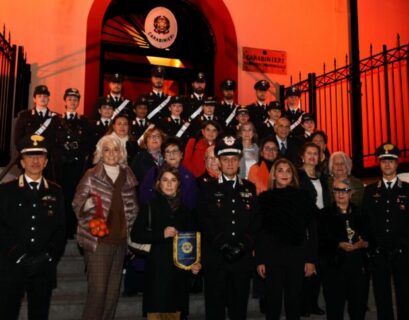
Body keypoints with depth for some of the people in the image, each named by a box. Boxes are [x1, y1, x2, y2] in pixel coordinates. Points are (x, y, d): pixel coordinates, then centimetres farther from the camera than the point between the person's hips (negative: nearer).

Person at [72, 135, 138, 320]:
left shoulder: (127, 177, 8)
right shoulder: (91, 175, -3)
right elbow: (77, 204, -3)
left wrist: (128, 227, 9)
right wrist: (88, 203, -24)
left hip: (120, 240, 4)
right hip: (97, 240, -4)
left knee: (113, 291, 9)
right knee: (98, 289, -6)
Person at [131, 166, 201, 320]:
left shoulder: (184, 209, 12)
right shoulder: (150, 206, 1)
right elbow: (135, 235, -4)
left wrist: (195, 262, 3)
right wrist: (161, 234, -14)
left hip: (180, 268, 3)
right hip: (157, 268, -3)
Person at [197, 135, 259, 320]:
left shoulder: (249, 188, 12)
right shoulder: (208, 189, 4)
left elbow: (255, 221, 7)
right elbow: (205, 221, -5)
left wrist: (243, 245, -7)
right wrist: (223, 246, -13)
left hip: (242, 256, 2)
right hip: (215, 257, -2)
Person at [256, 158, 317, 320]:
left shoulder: (302, 197, 4)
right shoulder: (264, 198, 3)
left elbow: (311, 229, 3)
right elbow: (259, 231, 2)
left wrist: (311, 259, -2)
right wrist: (259, 260, -2)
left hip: (297, 255, 1)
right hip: (272, 255, -1)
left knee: (294, 300, 8)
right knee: (273, 299, 3)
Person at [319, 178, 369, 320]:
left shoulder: (359, 213, 12)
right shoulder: (325, 214, 3)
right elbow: (321, 241, -4)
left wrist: (364, 243, -7)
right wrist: (339, 245, -17)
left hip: (359, 267, 3)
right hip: (334, 267, -2)